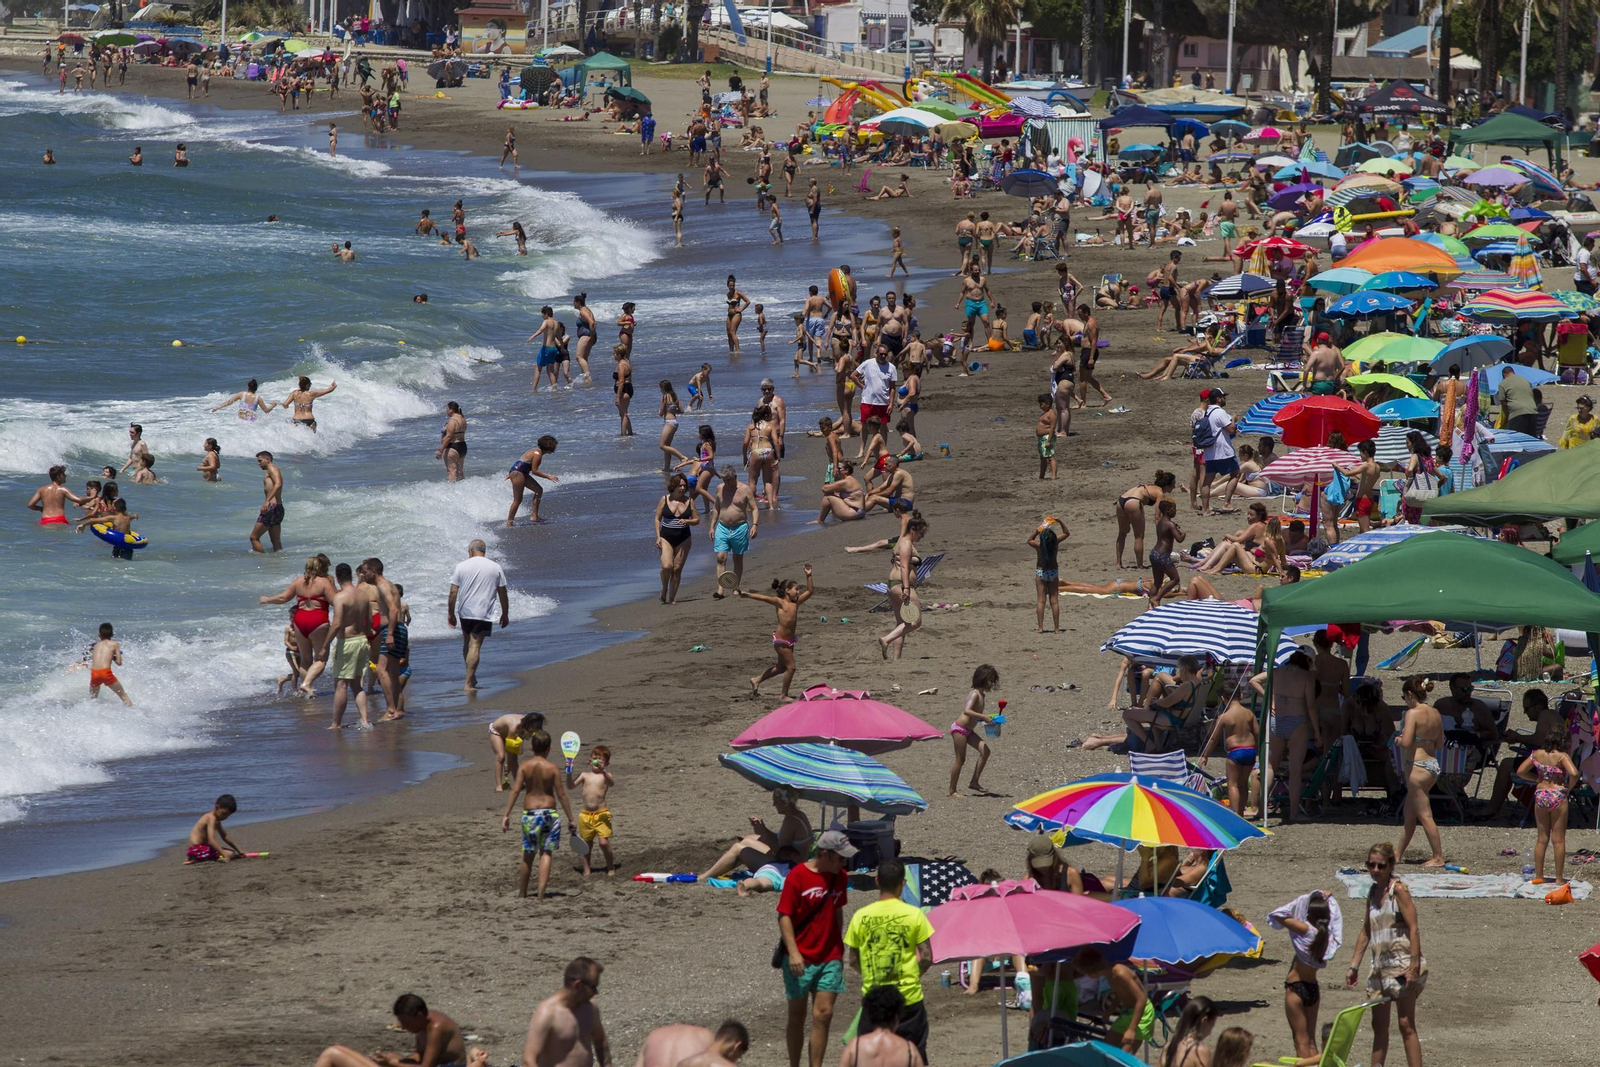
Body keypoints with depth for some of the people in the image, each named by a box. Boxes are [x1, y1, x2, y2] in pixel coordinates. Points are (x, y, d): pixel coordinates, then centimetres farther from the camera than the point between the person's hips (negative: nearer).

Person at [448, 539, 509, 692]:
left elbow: (453, 592, -3)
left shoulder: (462, 566, -1)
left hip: (465, 611, 1)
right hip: (483, 613, -1)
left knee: (467, 643, 18)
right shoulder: (495, 568, 1)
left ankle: (471, 677, 26)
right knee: (475, 646, -4)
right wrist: (505, 614, 14)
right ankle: (469, 683, -8)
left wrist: (450, 613, 4)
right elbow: (502, 593, 4)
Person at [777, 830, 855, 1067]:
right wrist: (793, 952, -20)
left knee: (823, 1014, -3)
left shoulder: (839, 877, 5)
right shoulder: (798, 876, -12)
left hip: (830, 958, 4)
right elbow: (784, 916, -12)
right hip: (800, 959, -4)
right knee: (797, 1014, 7)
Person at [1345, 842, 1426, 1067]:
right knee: (1379, 1025, 14)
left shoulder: (1398, 890, -10)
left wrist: (1414, 965, -23)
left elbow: (1413, 928, -16)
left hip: (1402, 965, -8)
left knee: (1406, 1025, -9)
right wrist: (1354, 967, 20)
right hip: (1379, 967, 8)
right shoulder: (1373, 892, 14)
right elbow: (1366, 932, 22)